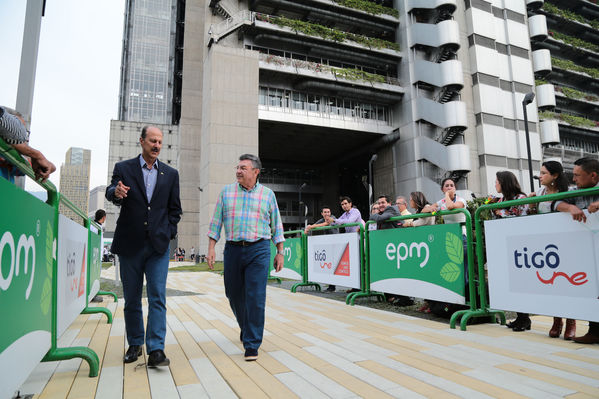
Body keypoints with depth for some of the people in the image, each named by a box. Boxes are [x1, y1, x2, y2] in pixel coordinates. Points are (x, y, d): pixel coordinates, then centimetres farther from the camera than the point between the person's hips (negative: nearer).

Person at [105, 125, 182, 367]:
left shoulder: (170, 174, 9)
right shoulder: (124, 168, 5)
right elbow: (110, 194, -9)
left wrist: (168, 233, 1)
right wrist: (116, 192, -33)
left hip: (158, 246, 0)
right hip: (130, 245, 0)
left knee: (157, 298, -5)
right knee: (131, 299, 11)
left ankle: (156, 350, -2)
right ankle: (135, 344, 26)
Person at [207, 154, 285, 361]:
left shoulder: (267, 194, 5)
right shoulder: (226, 192, 8)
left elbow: (276, 225, 8)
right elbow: (216, 221, 9)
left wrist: (280, 252, 6)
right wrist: (211, 248, 1)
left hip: (259, 250, -2)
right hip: (233, 249, 3)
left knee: (255, 297, -7)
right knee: (234, 294, 13)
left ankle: (252, 344, 5)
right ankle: (245, 327, 41)